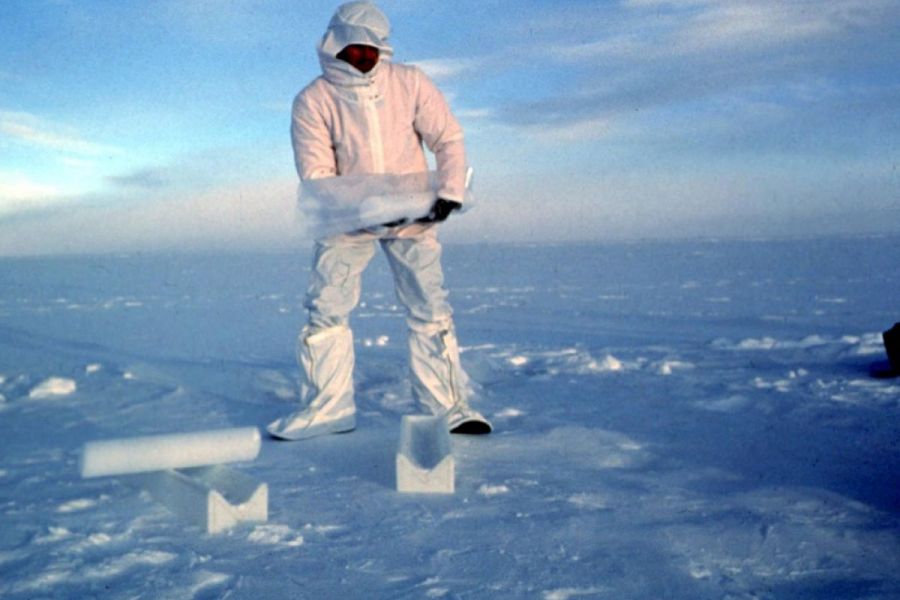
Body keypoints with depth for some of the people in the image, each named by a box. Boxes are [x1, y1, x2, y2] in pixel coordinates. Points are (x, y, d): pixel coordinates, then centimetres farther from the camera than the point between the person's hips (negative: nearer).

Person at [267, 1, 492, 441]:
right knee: (326, 311, 0)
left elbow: (448, 140, -2)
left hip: (413, 217, 0)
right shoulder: (312, 101, -9)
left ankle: (448, 407, 10)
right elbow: (316, 174, -13)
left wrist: (450, 192, -18)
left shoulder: (409, 83, -5)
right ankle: (327, 408, 12)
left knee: (430, 311, 1)